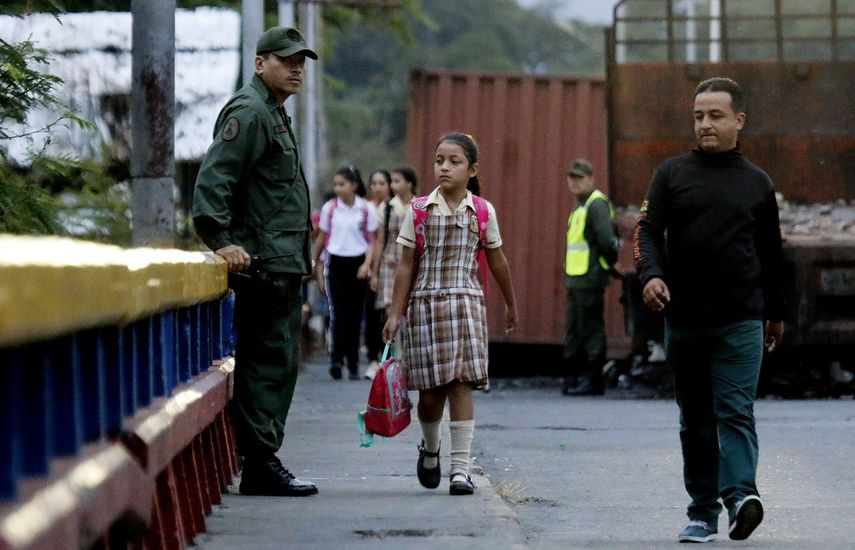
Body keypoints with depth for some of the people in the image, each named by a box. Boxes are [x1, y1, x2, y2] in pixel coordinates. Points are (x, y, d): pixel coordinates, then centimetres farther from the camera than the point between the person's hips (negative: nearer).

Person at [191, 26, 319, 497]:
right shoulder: (249, 113, -10)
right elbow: (212, 181, -20)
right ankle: (260, 466, -11)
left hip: (283, 264, 11)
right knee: (268, 362, -11)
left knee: (281, 364, 12)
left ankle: (262, 462, 17)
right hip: (262, 264, -11)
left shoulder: (273, 115, 23)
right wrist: (222, 241, -27)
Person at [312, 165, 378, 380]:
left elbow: (372, 241, 1)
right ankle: (336, 359, -19)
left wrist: (367, 264, -12)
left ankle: (353, 364, 11)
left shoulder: (367, 209, -1)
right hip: (335, 263, 0)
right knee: (338, 312, -11)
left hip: (357, 264, 0)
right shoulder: (330, 208, 4)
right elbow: (322, 238, 12)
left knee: (355, 315, 4)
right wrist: (316, 263, 13)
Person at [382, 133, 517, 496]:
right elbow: (406, 265, 1)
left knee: (461, 385, -8)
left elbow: (497, 262, 14)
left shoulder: (482, 212, 2)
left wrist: (511, 306, 22)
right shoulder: (419, 211, 0)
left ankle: (460, 467, -7)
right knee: (430, 392, 3)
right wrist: (395, 313, -3)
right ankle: (430, 449, 33)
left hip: (465, 305, 0)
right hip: (424, 304, 0)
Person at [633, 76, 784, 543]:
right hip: (684, 318, 1)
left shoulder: (757, 183, 10)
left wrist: (775, 313, 21)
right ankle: (702, 512, 12)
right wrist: (650, 273, -20)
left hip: (741, 321, -1)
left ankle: (740, 496, -25)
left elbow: (770, 252, 17)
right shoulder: (671, 174, 8)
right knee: (695, 420, 7)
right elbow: (647, 230, 0)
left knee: (736, 412, -13)